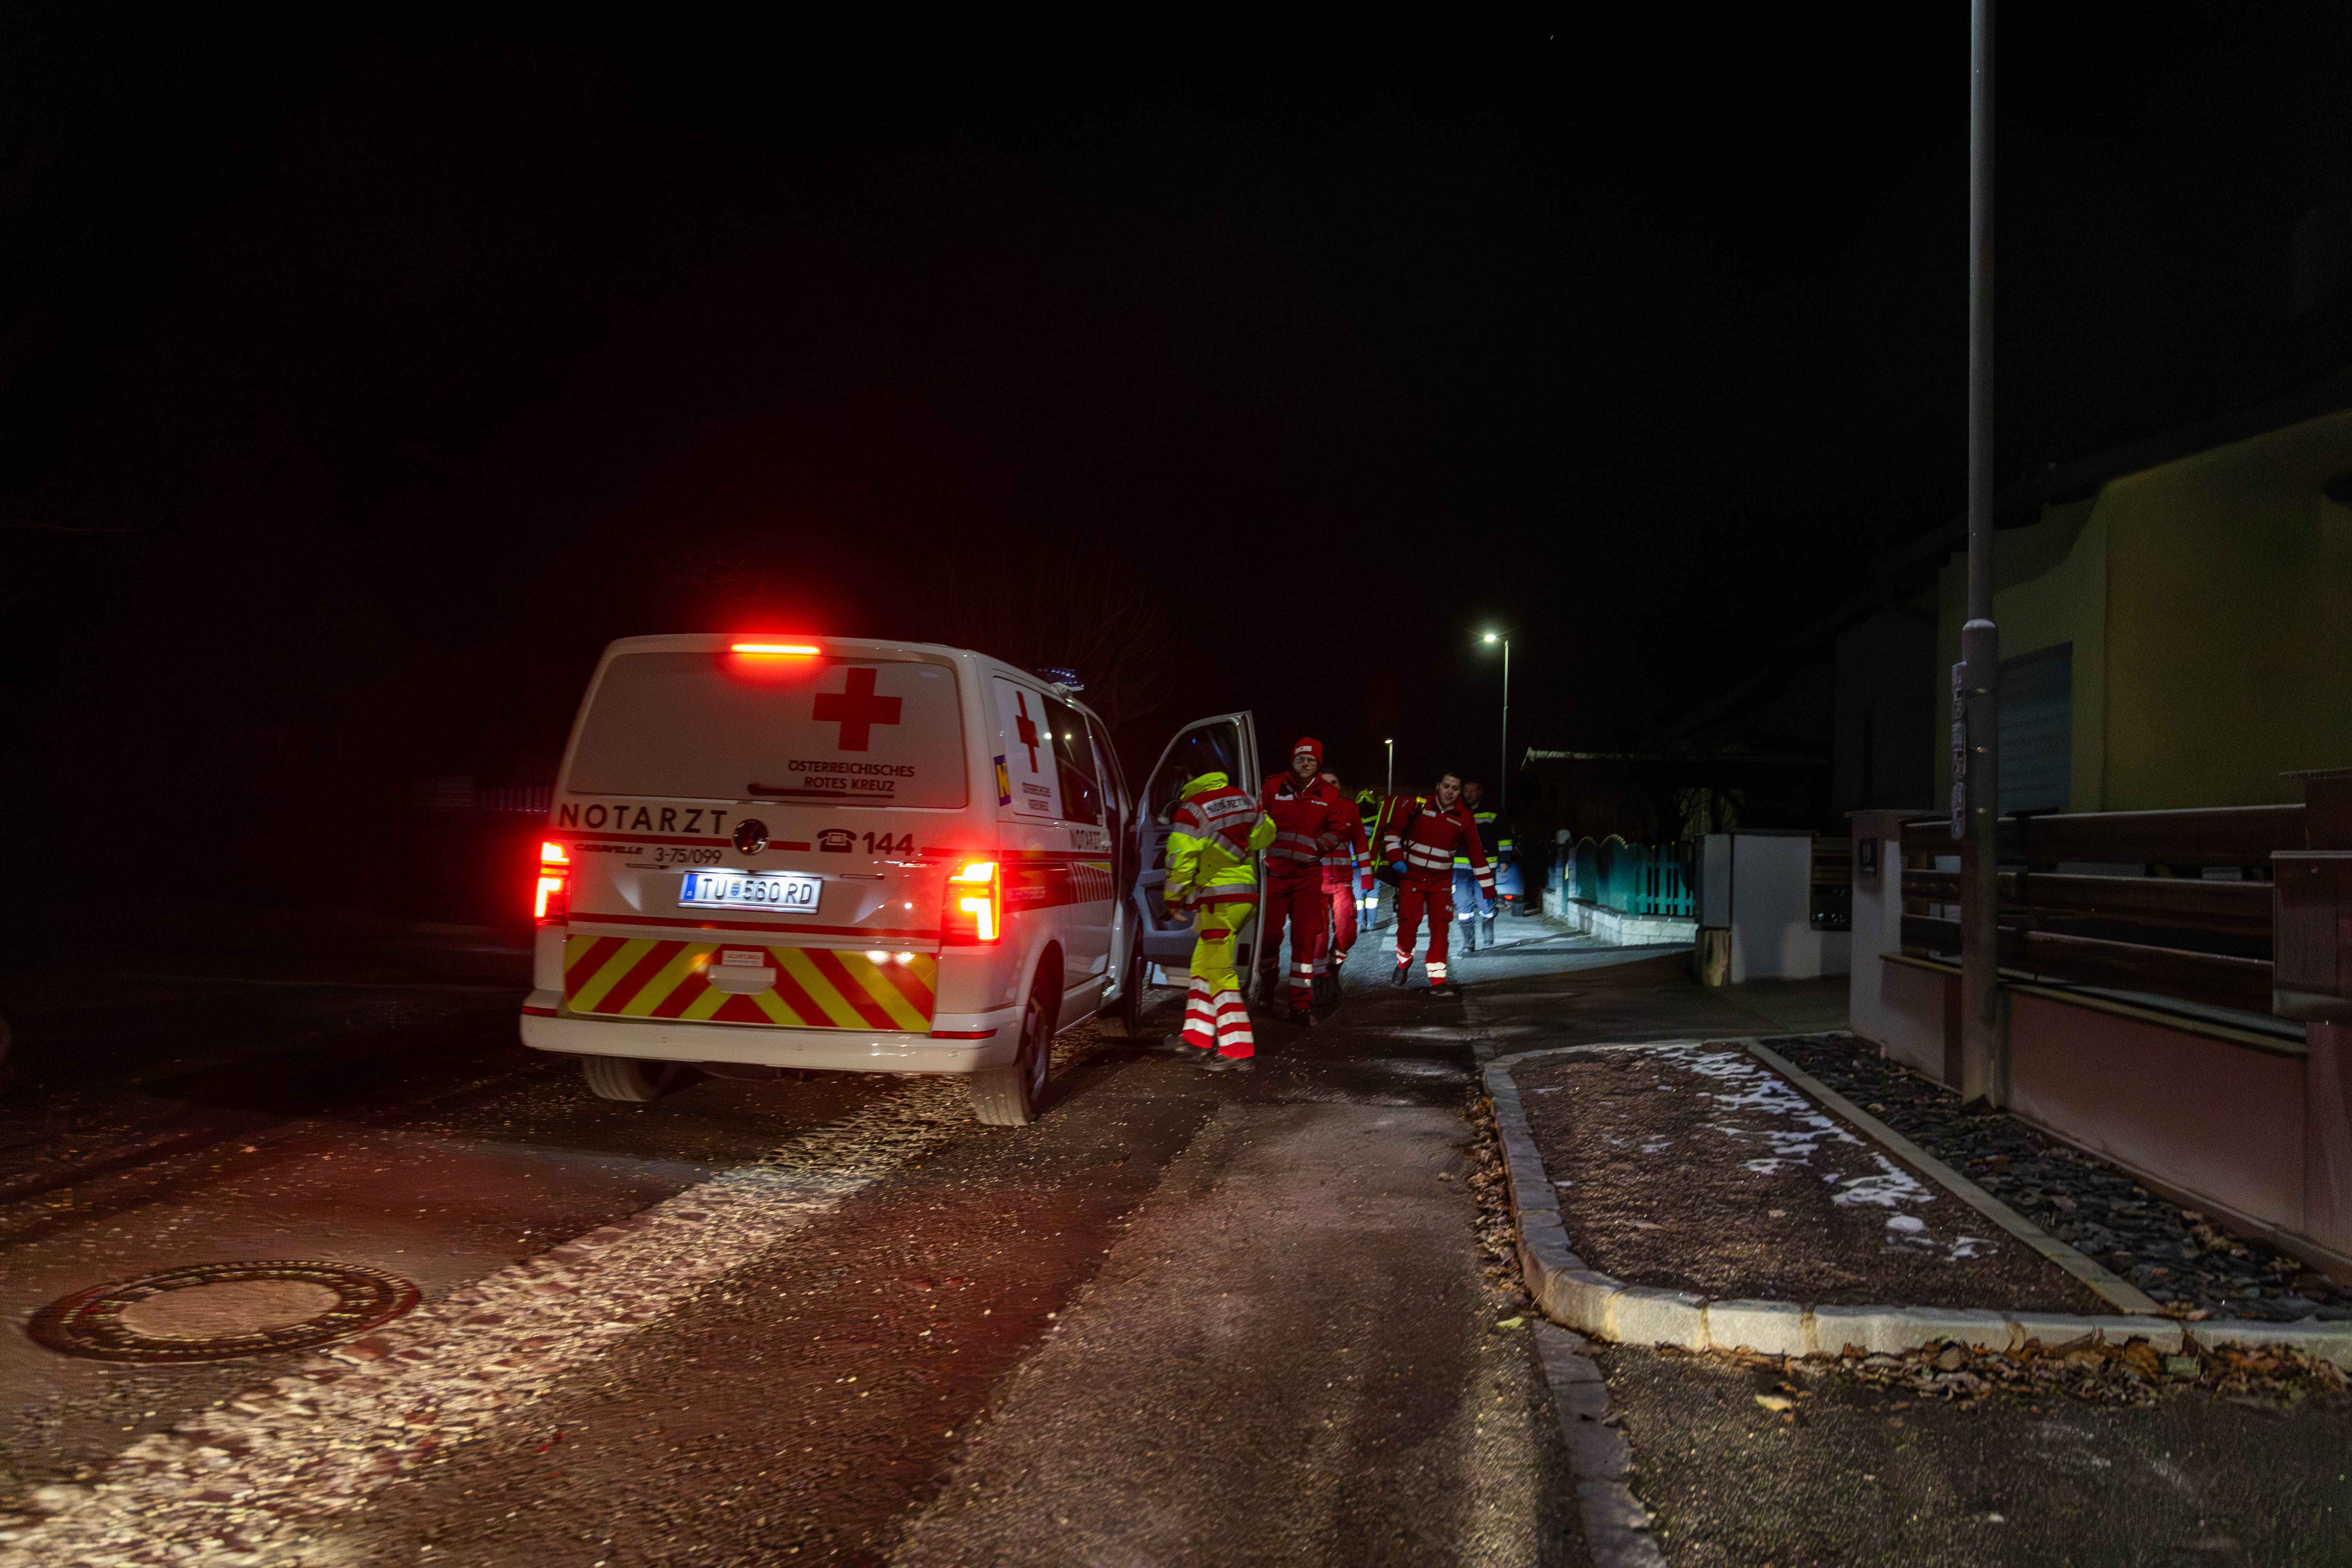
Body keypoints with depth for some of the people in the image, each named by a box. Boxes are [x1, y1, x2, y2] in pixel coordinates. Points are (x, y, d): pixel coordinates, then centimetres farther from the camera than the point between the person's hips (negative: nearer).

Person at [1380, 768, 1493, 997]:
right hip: (1411, 876, -1)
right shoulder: (1417, 805, -6)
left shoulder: (1464, 819, 0)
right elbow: (1392, 830, 2)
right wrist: (1396, 858, -9)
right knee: (1408, 922, -9)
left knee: (1440, 927, -8)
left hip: (1441, 881, 1)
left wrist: (1488, 890, 6)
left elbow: (1477, 854, 6)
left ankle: (1438, 980, -2)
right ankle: (1403, 963, 20)